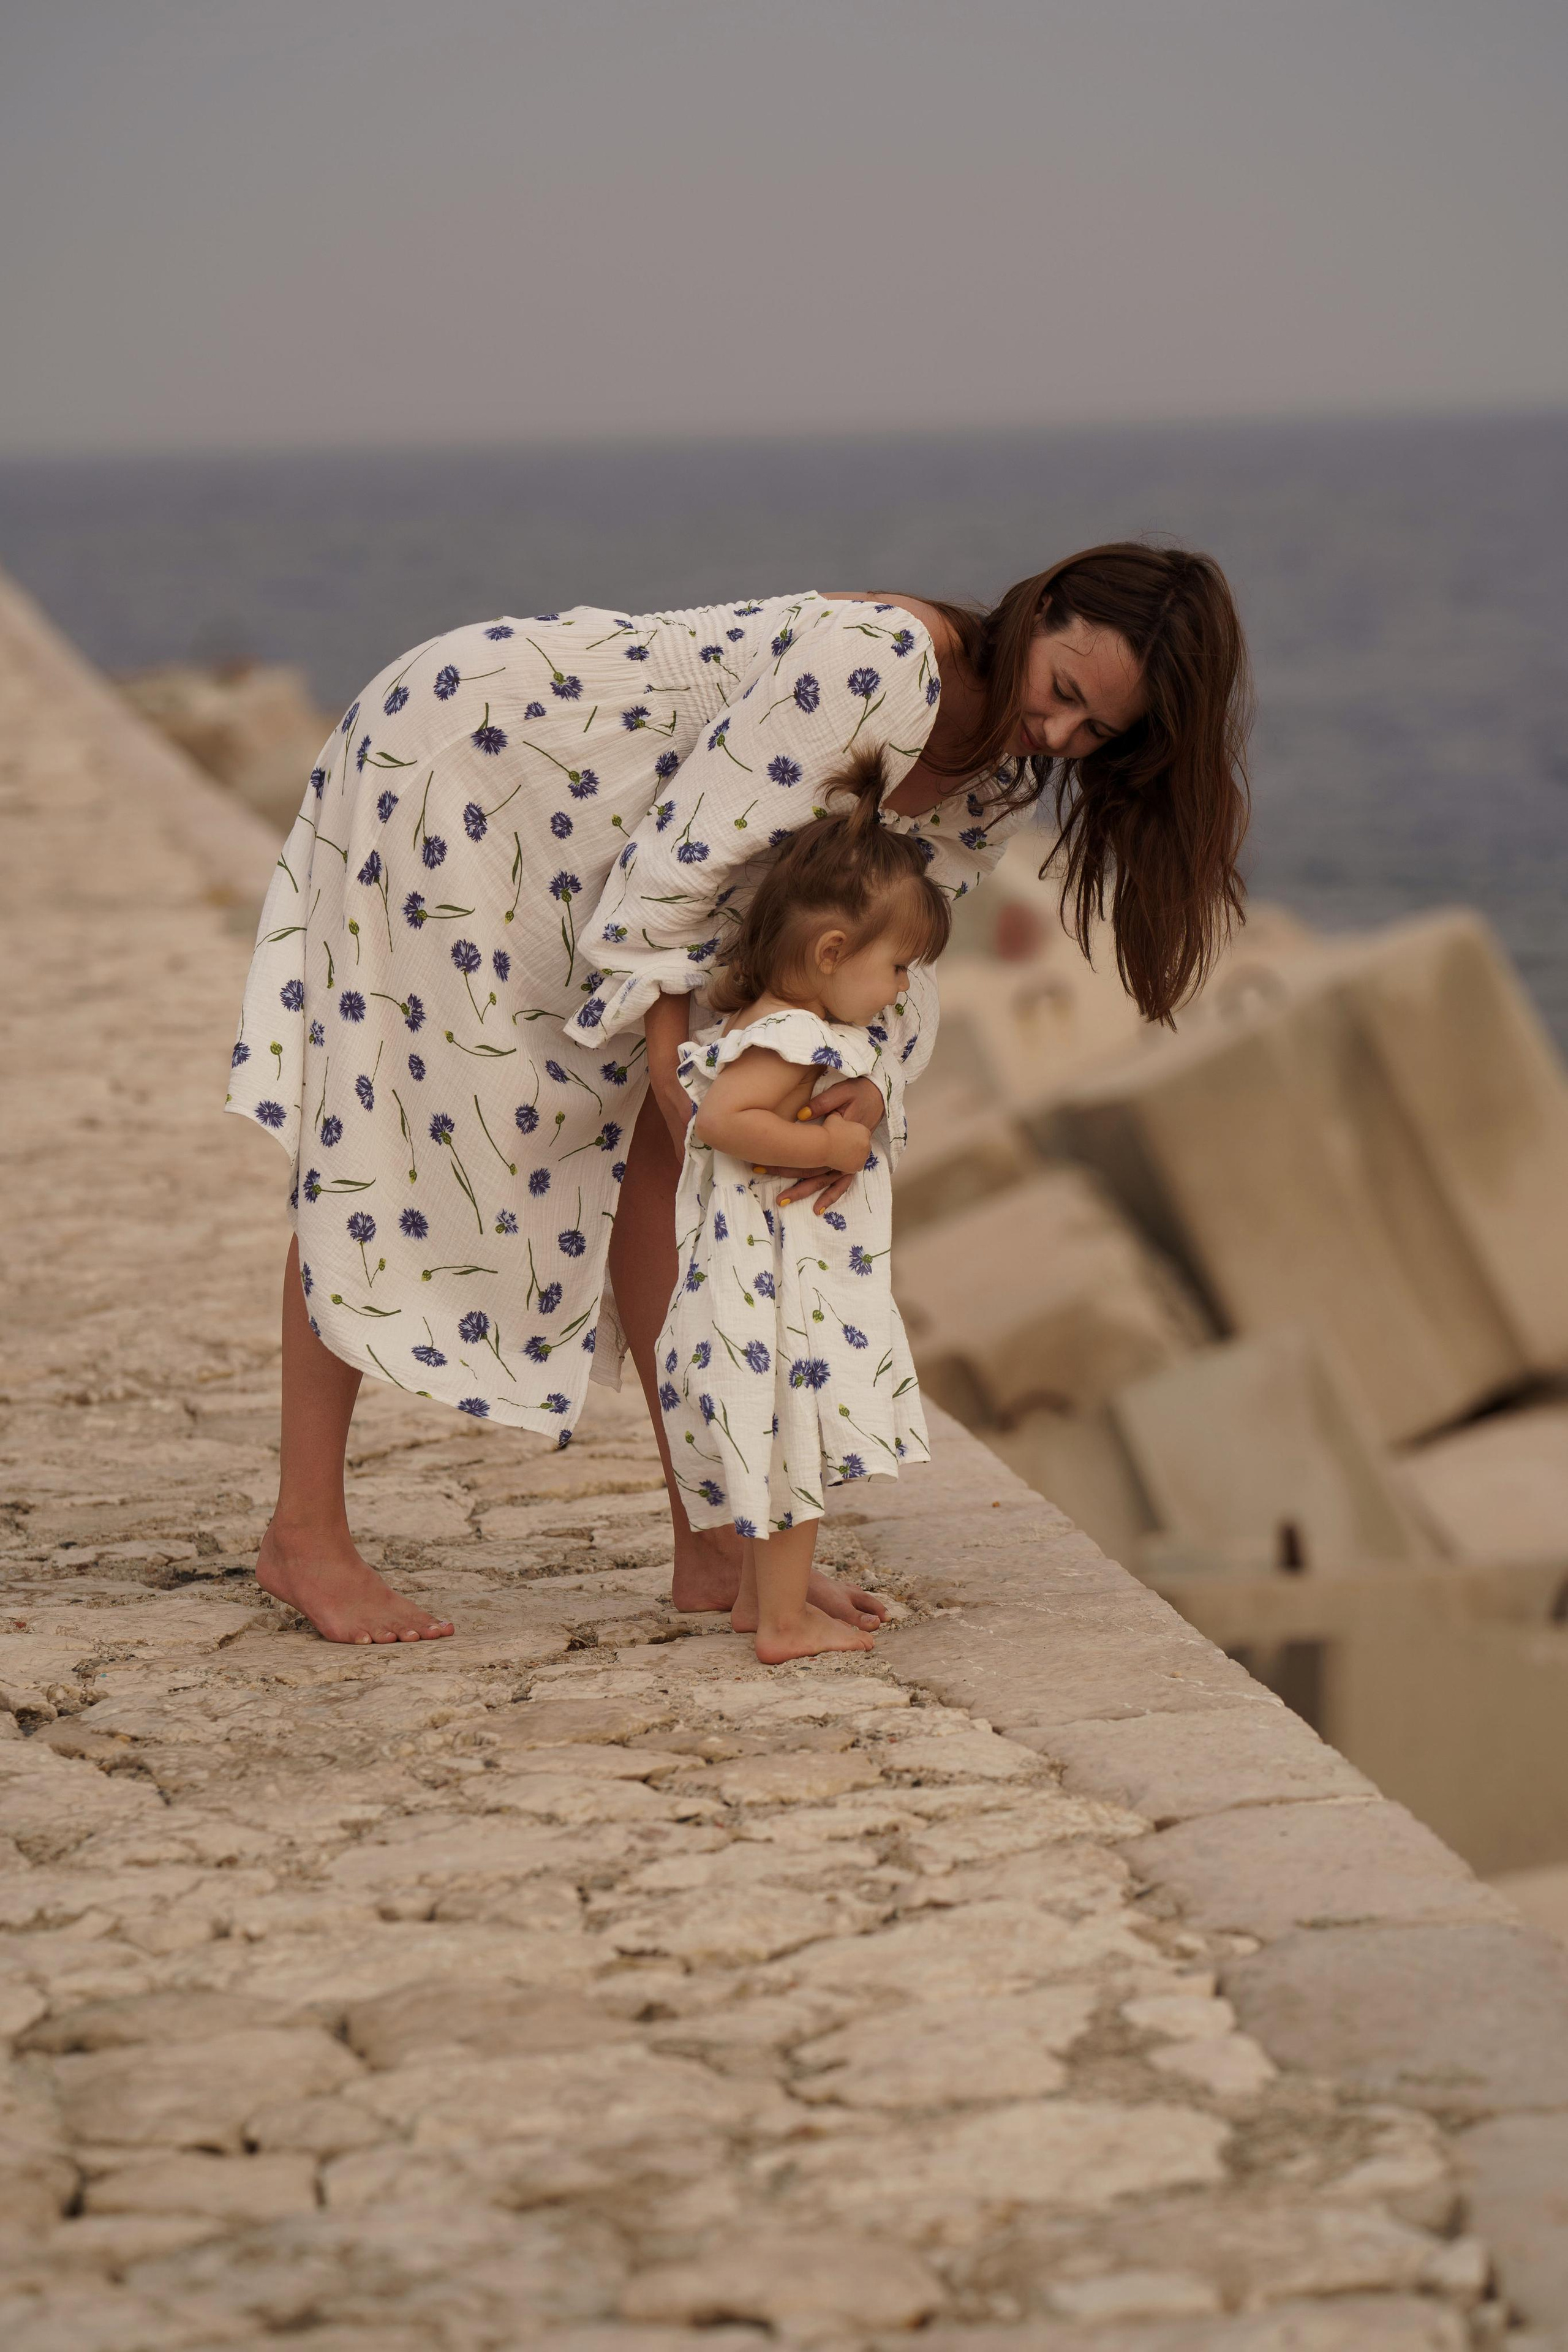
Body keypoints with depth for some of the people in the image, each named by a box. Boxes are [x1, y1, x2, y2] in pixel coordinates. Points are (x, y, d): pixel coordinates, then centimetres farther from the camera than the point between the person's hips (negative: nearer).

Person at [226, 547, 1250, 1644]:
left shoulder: (1002, 777, -4)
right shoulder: (878, 658, -32)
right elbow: (673, 869, -30)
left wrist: (867, 1086, -22)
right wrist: (683, 1086, -26)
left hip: (571, 834, 9)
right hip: (452, 757, -8)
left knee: (651, 1146, 5)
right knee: (397, 1136, -5)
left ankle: (712, 1546, 10)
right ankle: (303, 1536, 2)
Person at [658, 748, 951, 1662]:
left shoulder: (806, 1029, 11)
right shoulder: (790, 1041, -21)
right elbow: (722, 1118, -31)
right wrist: (825, 1146, -26)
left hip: (806, 1283, 10)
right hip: (775, 1284, -10)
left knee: (785, 1441, 19)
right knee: (796, 1440, -3)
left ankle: (761, 1595, 30)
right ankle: (785, 1620, 4)